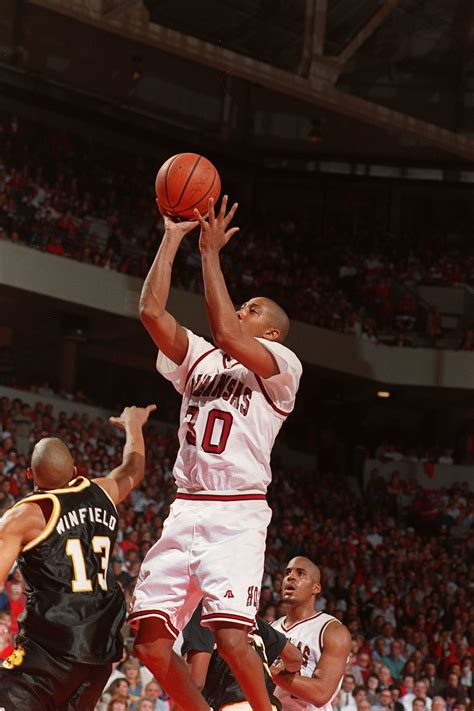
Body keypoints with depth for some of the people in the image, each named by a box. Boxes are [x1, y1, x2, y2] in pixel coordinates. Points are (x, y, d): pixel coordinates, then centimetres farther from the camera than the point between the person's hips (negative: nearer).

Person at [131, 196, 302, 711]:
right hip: (185, 511, 6)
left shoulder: (281, 364, 1)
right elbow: (151, 311, 7)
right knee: (150, 642, -1)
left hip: (237, 517, -6)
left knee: (231, 639, -22)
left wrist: (210, 253, -11)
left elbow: (226, 334, -17)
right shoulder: (198, 357, 20)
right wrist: (173, 238, 6)